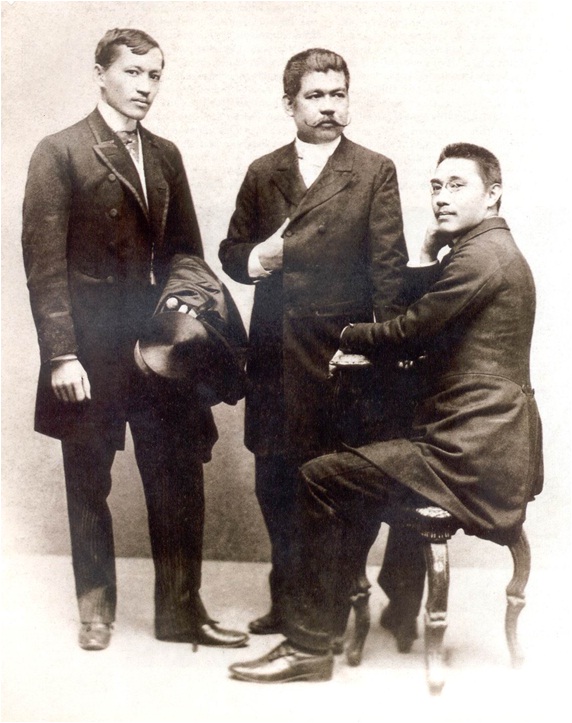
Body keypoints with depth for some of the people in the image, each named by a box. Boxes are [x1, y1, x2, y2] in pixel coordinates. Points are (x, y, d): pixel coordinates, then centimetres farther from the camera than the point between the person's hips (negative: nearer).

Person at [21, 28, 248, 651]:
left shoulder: (165, 156, 12)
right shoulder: (60, 153, -4)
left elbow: (186, 252, 13)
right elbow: (44, 262, -9)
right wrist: (60, 353, -15)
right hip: (92, 349, -4)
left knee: (179, 479, 5)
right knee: (88, 482, 10)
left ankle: (180, 609, 19)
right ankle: (96, 606, 29)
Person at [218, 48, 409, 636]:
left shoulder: (374, 172, 2)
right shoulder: (262, 174, 12)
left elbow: (389, 267, -3)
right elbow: (231, 251, 17)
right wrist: (253, 259, -7)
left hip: (339, 350, -4)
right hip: (273, 351, 4)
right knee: (274, 482, 11)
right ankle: (287, 599, 27)